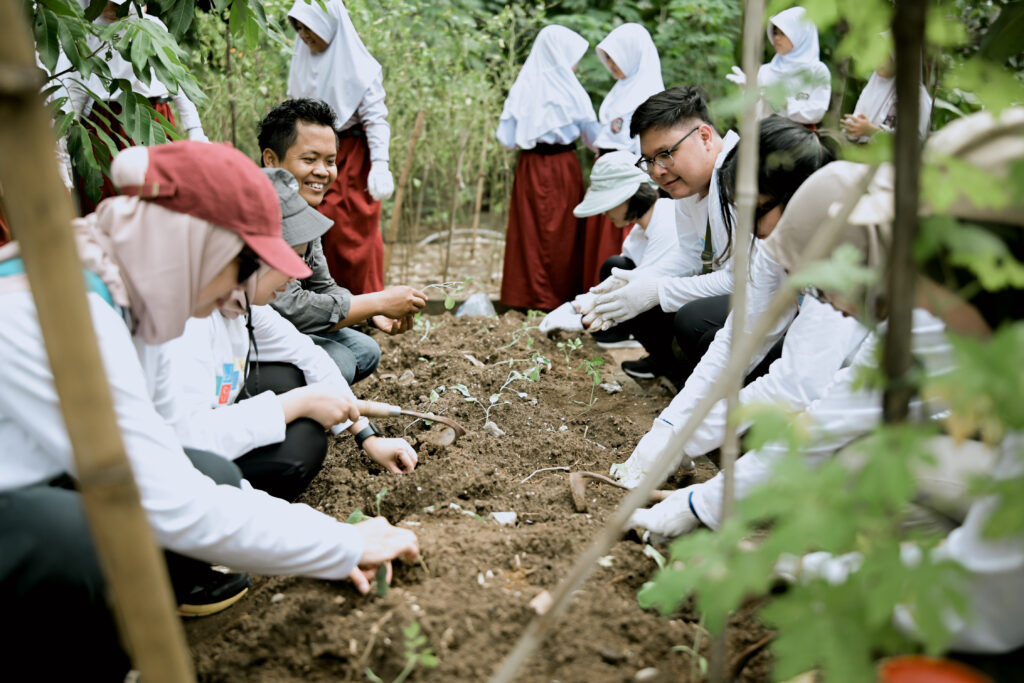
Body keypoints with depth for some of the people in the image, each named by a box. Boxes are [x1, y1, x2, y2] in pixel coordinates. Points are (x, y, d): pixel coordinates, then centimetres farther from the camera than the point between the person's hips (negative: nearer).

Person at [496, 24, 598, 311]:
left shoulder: (522, 88, -2)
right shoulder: (570, 91, -8)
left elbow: (506, 139, -3)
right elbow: (592, 137, -3)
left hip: (529, 169, 3)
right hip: (564, 168, -2)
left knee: (529, 232, 9)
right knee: (564, 232, 8)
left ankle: (527, 296, 12)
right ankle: (563, 295, 13)